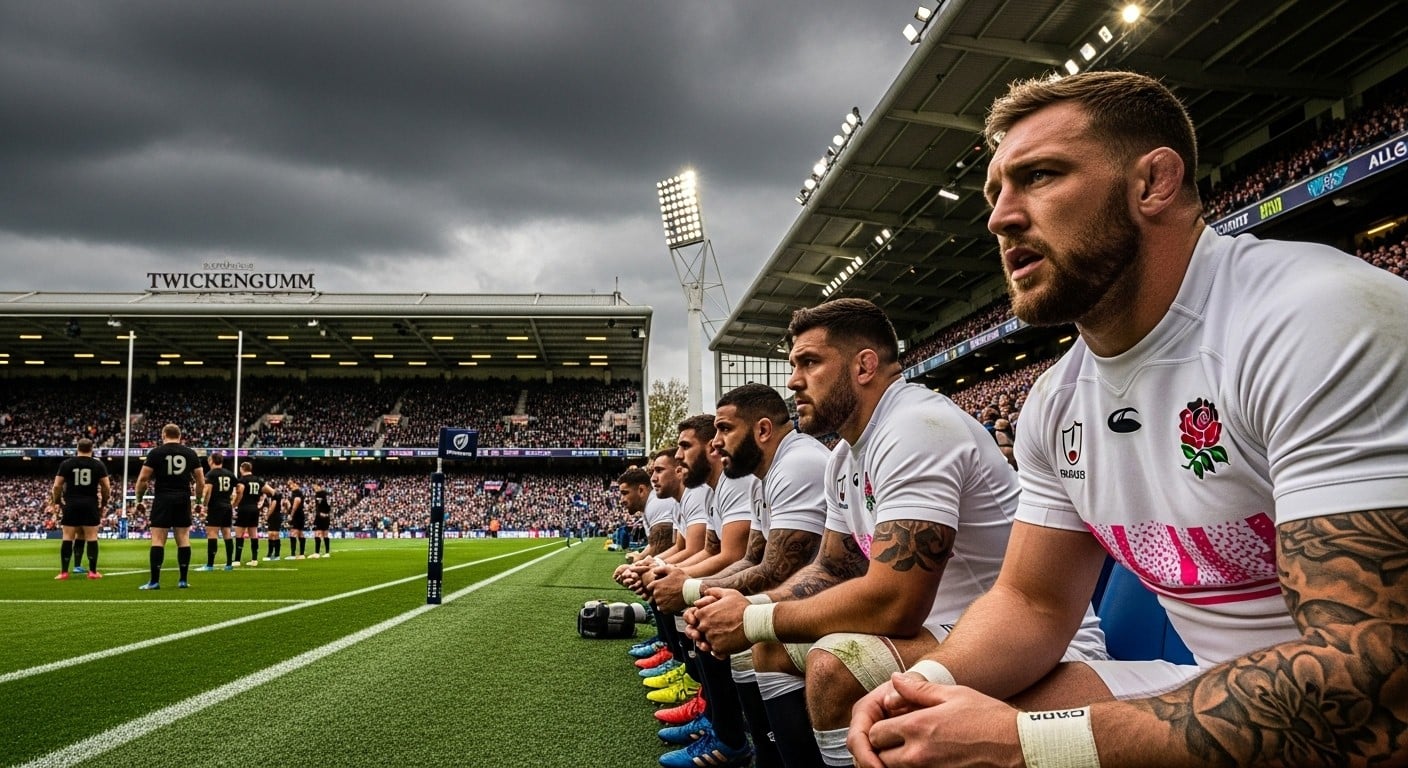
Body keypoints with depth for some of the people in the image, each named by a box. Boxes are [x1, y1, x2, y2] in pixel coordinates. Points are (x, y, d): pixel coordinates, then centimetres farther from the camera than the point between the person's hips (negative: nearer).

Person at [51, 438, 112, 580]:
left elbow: (57, 485, 0)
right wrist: (103, 503, 14)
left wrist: (57, 501, 13)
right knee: (91, 537, 2)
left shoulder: (66, 464, 3)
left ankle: (64, 572, 3)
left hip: (71, 504, 1)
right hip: (90, 504, 0)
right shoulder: (98, 465, 3)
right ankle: (93, 571, 2)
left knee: (68, 538, 4)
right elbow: (106, 487, 1)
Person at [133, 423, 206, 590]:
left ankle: (155, 581, -4)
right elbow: (201, 481, 7)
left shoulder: (156, 452, -1)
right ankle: (183, 580, 8)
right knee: (183, 538, 7)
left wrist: (139, 499, 10)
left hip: (163, 498, -3)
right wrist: (198, 499, 22)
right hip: (183, 499, 3)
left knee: (158, 539, -1)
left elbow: (142, 479, -4)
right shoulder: (190, 453, 7)